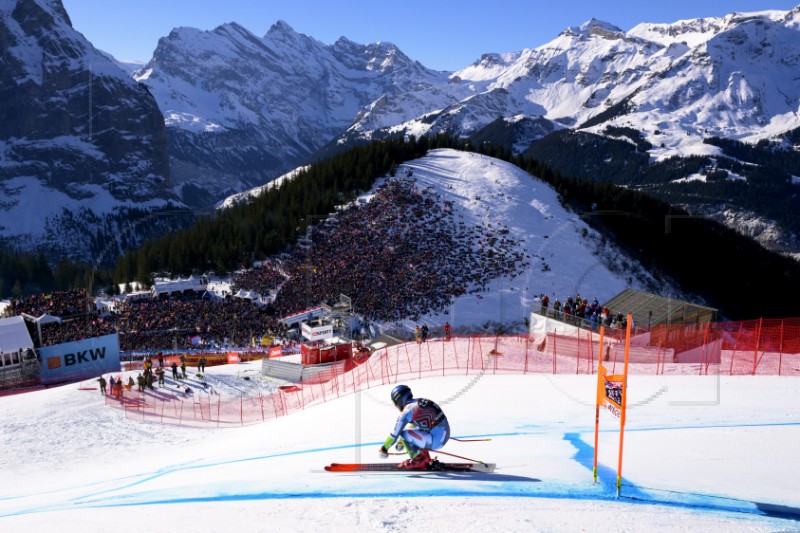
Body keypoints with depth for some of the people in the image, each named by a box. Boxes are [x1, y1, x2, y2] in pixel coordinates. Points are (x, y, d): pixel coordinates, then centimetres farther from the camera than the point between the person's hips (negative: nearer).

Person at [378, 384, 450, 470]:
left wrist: (384, 448, 11)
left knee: (404, 433, -10)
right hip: (445, 435, 9)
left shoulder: (407, 411, -13)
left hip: (436, 440, -9)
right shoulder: (420, 401, 11)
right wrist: (402, 441, 38)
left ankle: (419, 460, 5)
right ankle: (424, 457, 19)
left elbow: (395, 434, -5)